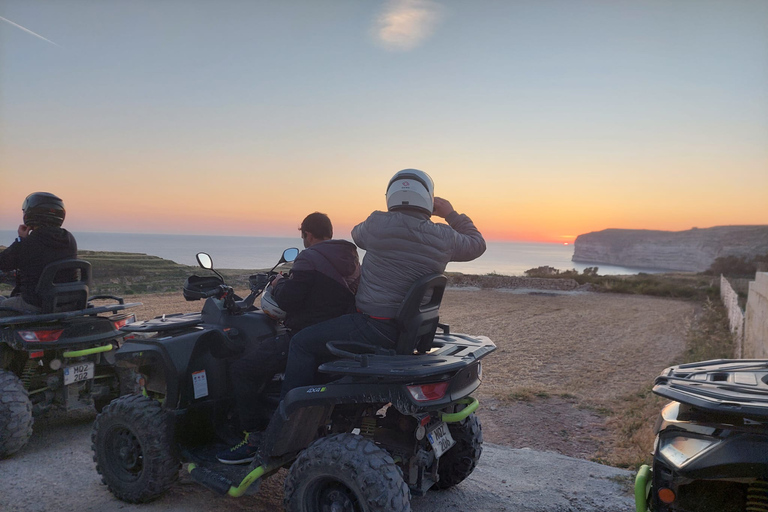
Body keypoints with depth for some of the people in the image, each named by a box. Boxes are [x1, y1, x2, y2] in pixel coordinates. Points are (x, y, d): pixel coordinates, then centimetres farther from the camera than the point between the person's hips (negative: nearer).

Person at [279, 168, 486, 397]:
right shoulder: (443, 237, -4)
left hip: (375, 327, -6)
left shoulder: (378, 224, -11)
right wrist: (452, 215, 23)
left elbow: (357, 234, 13)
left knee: (302, 343, 7)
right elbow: (477, 245, 16)